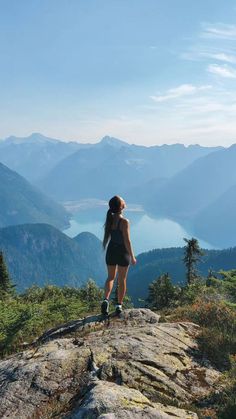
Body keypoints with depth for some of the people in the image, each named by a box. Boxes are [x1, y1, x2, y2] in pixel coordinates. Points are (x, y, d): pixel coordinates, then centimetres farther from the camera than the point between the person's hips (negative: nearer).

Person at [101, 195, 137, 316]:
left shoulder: (109, 219, -3)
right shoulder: (124, 222, -20)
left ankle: (106, 299, -1)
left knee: (110, 277, 19)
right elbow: (127, 241, -18)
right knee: (122, 280, 11)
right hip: (123, 252, -4)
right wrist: (132, 257, -9)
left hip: (111, 251, 5)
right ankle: (119, 306, 19)